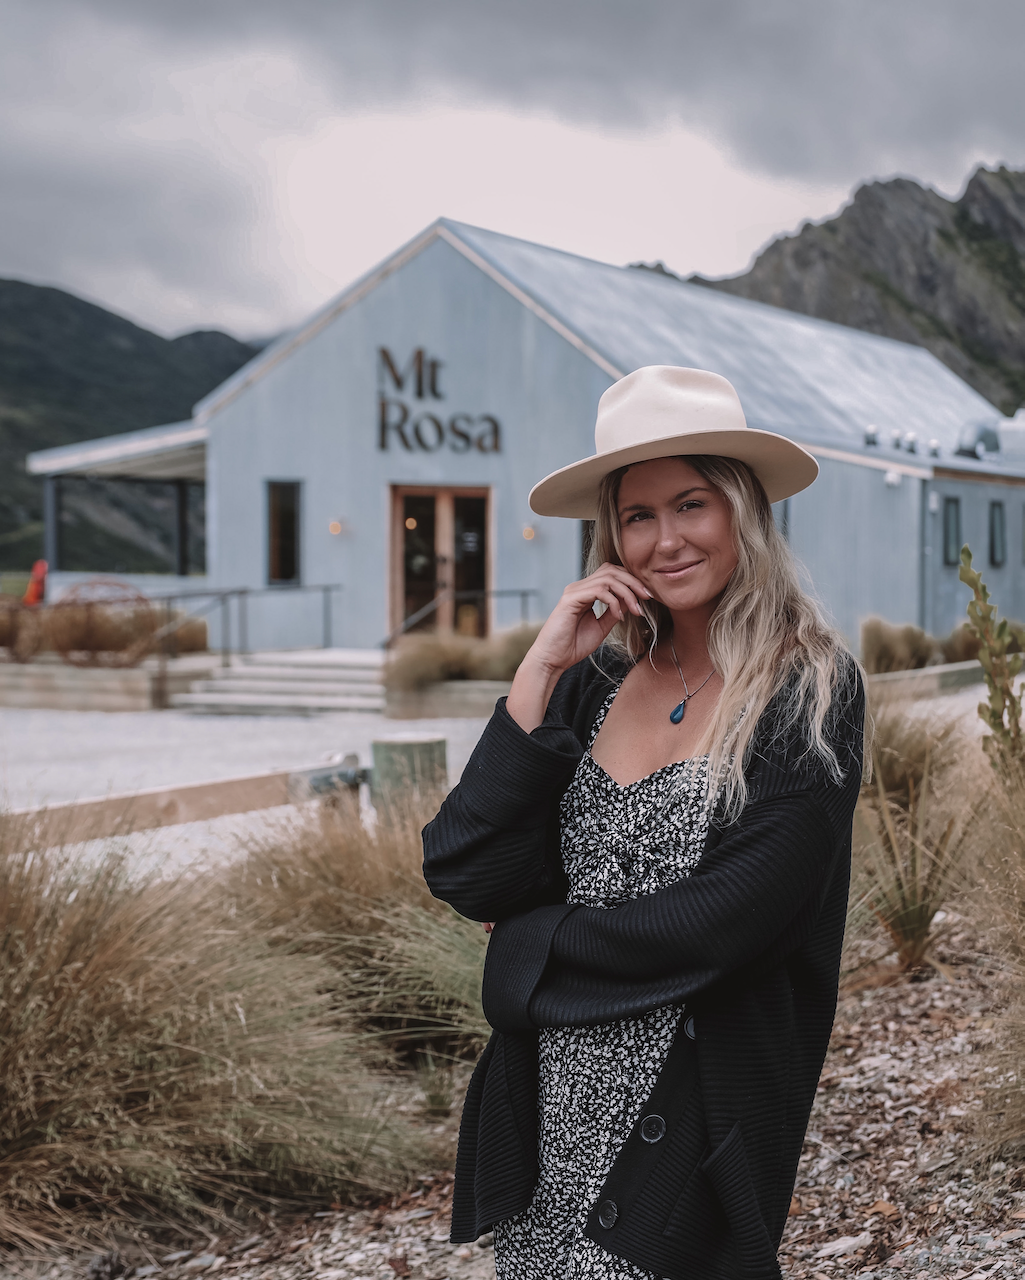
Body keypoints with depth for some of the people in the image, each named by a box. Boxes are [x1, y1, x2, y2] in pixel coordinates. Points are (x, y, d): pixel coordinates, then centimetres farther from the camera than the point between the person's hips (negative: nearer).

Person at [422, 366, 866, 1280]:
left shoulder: (809, 695, -10)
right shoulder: (595, 682, 2)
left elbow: (723, 923, -18)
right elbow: (464, 877, -6)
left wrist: (531, 939, -6)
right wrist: (541, 673, -11)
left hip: (693, 1128, -4)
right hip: (547, 1119, 4)